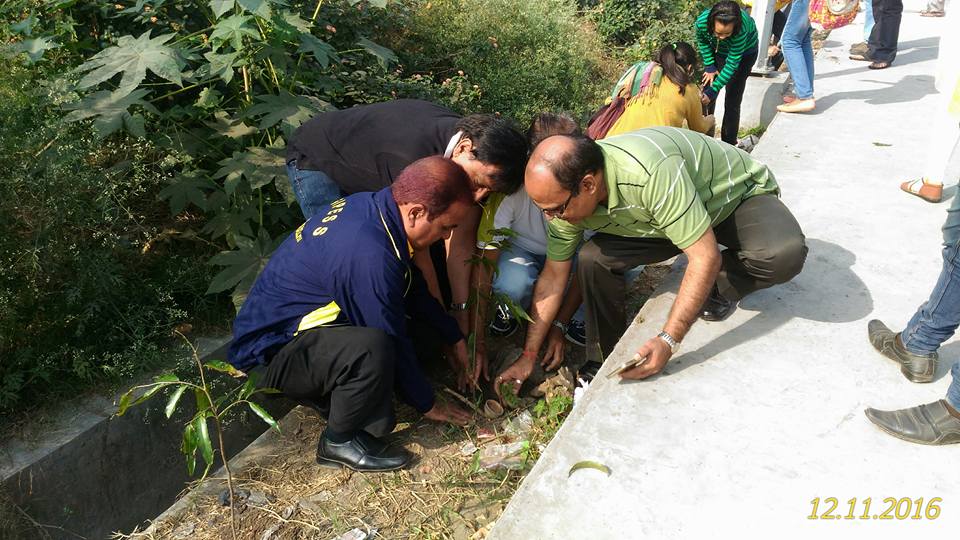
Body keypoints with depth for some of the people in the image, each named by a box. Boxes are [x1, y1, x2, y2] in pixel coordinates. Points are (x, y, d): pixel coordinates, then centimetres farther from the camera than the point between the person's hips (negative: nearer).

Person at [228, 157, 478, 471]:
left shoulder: (370, 206, -4)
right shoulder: (370, 255, -33)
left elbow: (414, 288, 10)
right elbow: (391, 343, -21)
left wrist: (456, 341, 13)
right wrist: (427, 404, -5)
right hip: (268, 353, -10)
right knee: (371, 349, -34)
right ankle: (339, 442, -8)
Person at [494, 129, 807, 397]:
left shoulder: (650, 171, -43)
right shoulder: (566, 193, -20)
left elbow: (706, 257, -38)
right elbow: (553, 276, -10)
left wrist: (668, 341, -40)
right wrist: (527, 357, -7)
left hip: (739, 193, -4)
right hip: (661, 217, 5)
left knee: (784, 253, -36)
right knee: (594, 259, -18)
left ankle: (719, 289, -4)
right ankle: (605, 363, 2)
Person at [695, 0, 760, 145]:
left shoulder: (742, 29, -42)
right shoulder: (702, 21, -34)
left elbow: (732, 64, -35)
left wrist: (713, 91, -38)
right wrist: (710, 66, -13)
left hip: (743, 53, -3)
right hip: (717, 51, 3)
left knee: (732, 101, -8)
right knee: (706, 95, 0)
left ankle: (729, 143, 2)